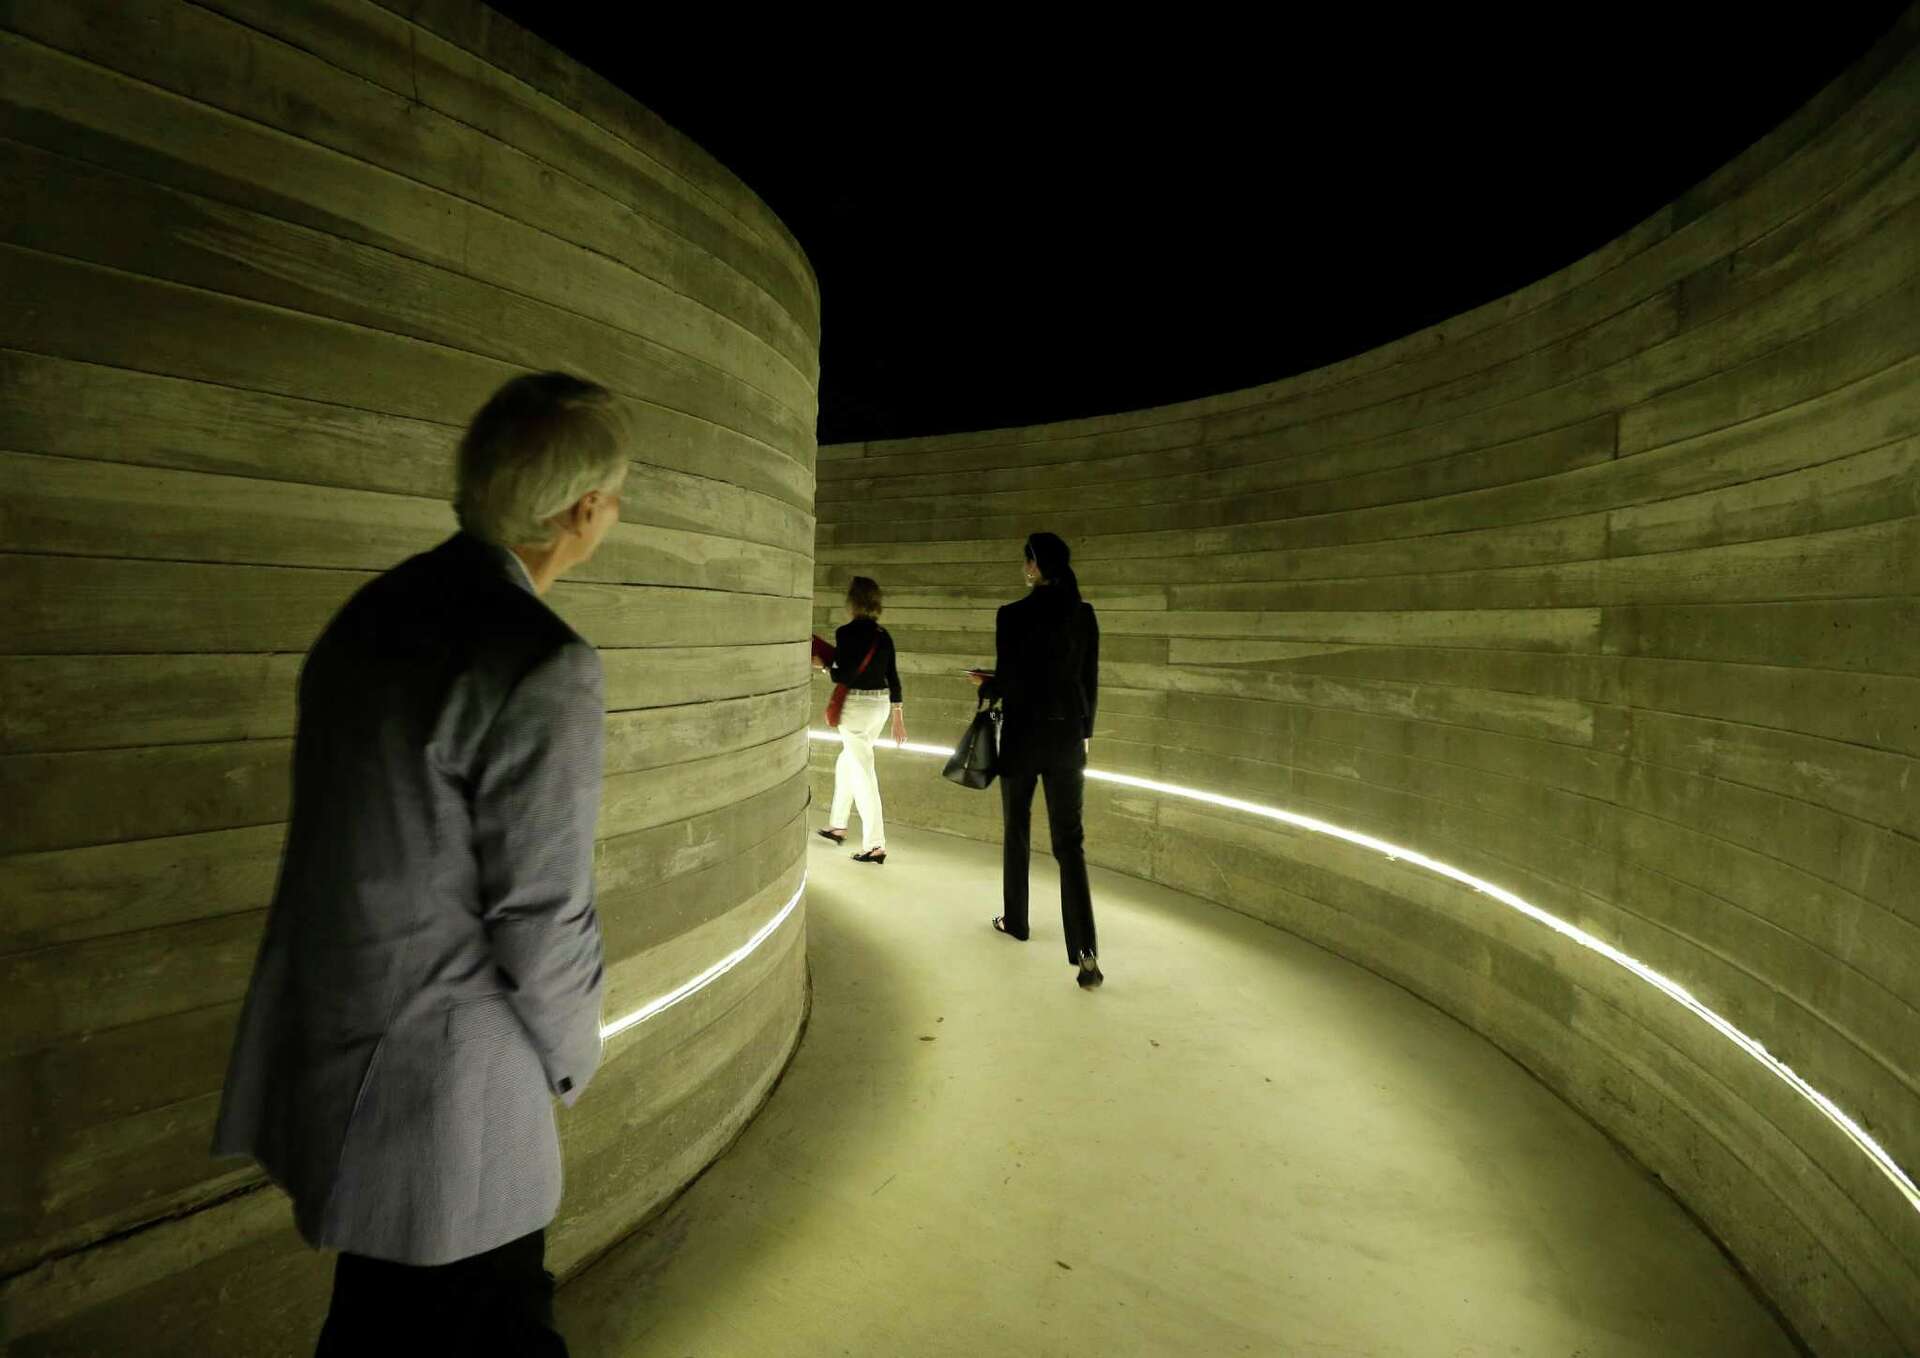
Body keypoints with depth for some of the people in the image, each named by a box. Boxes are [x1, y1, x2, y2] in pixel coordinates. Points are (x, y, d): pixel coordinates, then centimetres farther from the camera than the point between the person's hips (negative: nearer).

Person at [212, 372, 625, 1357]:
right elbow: (542, 915, -20)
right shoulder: (543, 667, -24)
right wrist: (570, 1059, -1)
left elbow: (365, 842, 7)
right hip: (441, 1093, -8)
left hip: (326, 1060, 8)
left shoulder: (368, 614, 2)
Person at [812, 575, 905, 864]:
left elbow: (843, 676, -19)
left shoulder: (847, 632, -14)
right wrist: (898, 718, 14)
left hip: (856, 706, -7)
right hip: (881, 705, 8)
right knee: (847, 762, 23)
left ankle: (875, 845, -1)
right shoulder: (884, 635, 7)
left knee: (863, 773, -3)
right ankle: (838, 826, 35)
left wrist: (823, 665, 1)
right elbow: (893, 678, 9)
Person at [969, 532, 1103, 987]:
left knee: (1017, 832, 17)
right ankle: (1086, 952, -7)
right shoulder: (1085, 614, 1)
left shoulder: (1013, 615, -12)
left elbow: (1007, 682, -12)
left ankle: (1015, 921, 32)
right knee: (1070, 841, 3)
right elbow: (1090, 680, 6)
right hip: (1069, 735, 3)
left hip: (1023, 736, -3)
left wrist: (984, 682, 11)